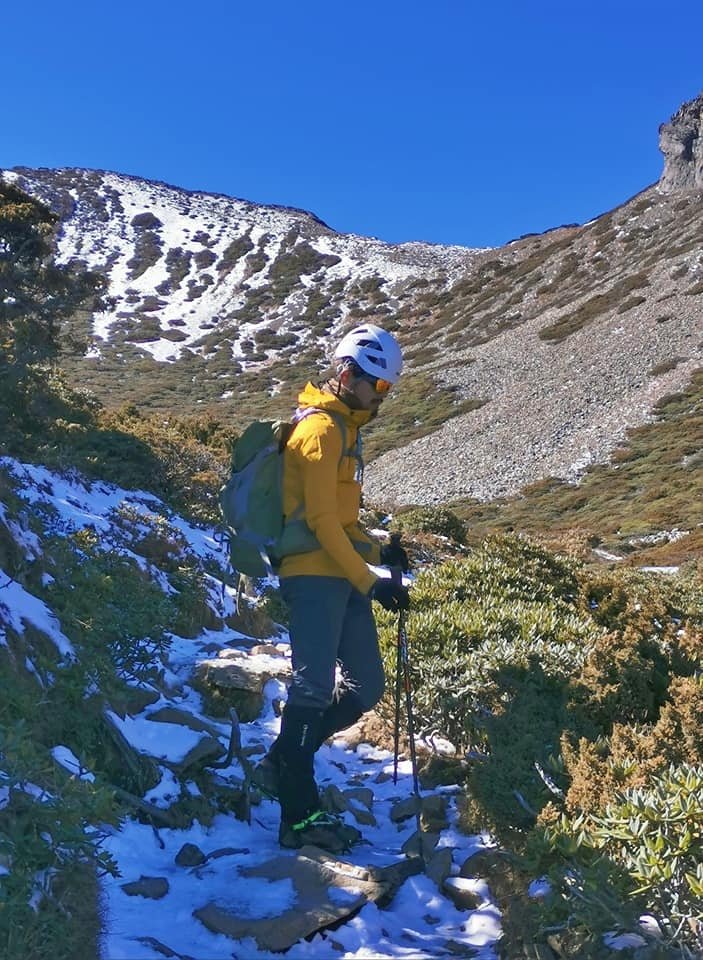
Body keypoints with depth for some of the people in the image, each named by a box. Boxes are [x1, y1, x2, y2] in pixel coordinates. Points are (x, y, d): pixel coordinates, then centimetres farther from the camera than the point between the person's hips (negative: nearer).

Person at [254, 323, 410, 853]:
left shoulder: (346, 428, 20)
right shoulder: (321, 430, -10)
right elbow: (322, 520, -17)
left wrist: (380, 551, 13)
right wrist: (370, 581, -17)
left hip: (343, 577, 10)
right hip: (315, 575, -10)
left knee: (367, 686, 9)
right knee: (315, 688, -9)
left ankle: (282, 764, 19)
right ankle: (299, 814, -3)